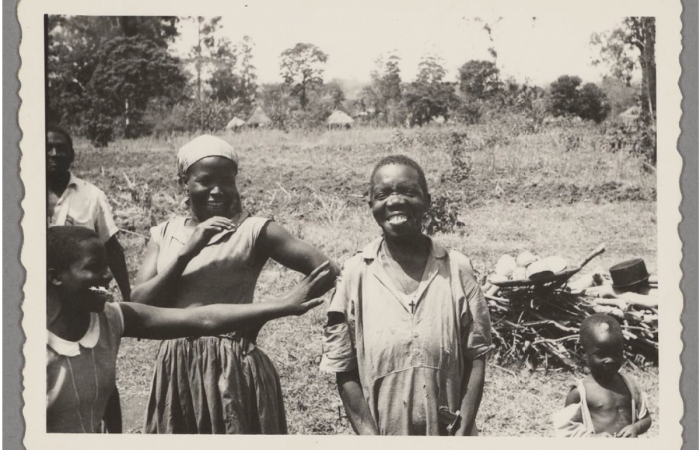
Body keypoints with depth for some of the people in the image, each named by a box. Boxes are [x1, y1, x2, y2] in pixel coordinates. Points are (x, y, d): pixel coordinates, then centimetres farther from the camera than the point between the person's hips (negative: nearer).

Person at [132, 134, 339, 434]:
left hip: (235, 370, -4)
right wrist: (187, 252, -16)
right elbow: (139, 305, -4)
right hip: (176, 369, 4)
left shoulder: (253, 231, -7)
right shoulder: (164, 234, 6)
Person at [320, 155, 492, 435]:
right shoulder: (355, 274, -9)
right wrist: (371, 438, -10)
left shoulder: (457, 268, -7)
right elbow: (345, 370, -5)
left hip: (447, 432, 1)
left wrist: (462, 432, -9)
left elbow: (475, 357, -3)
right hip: (384, 432, 0)